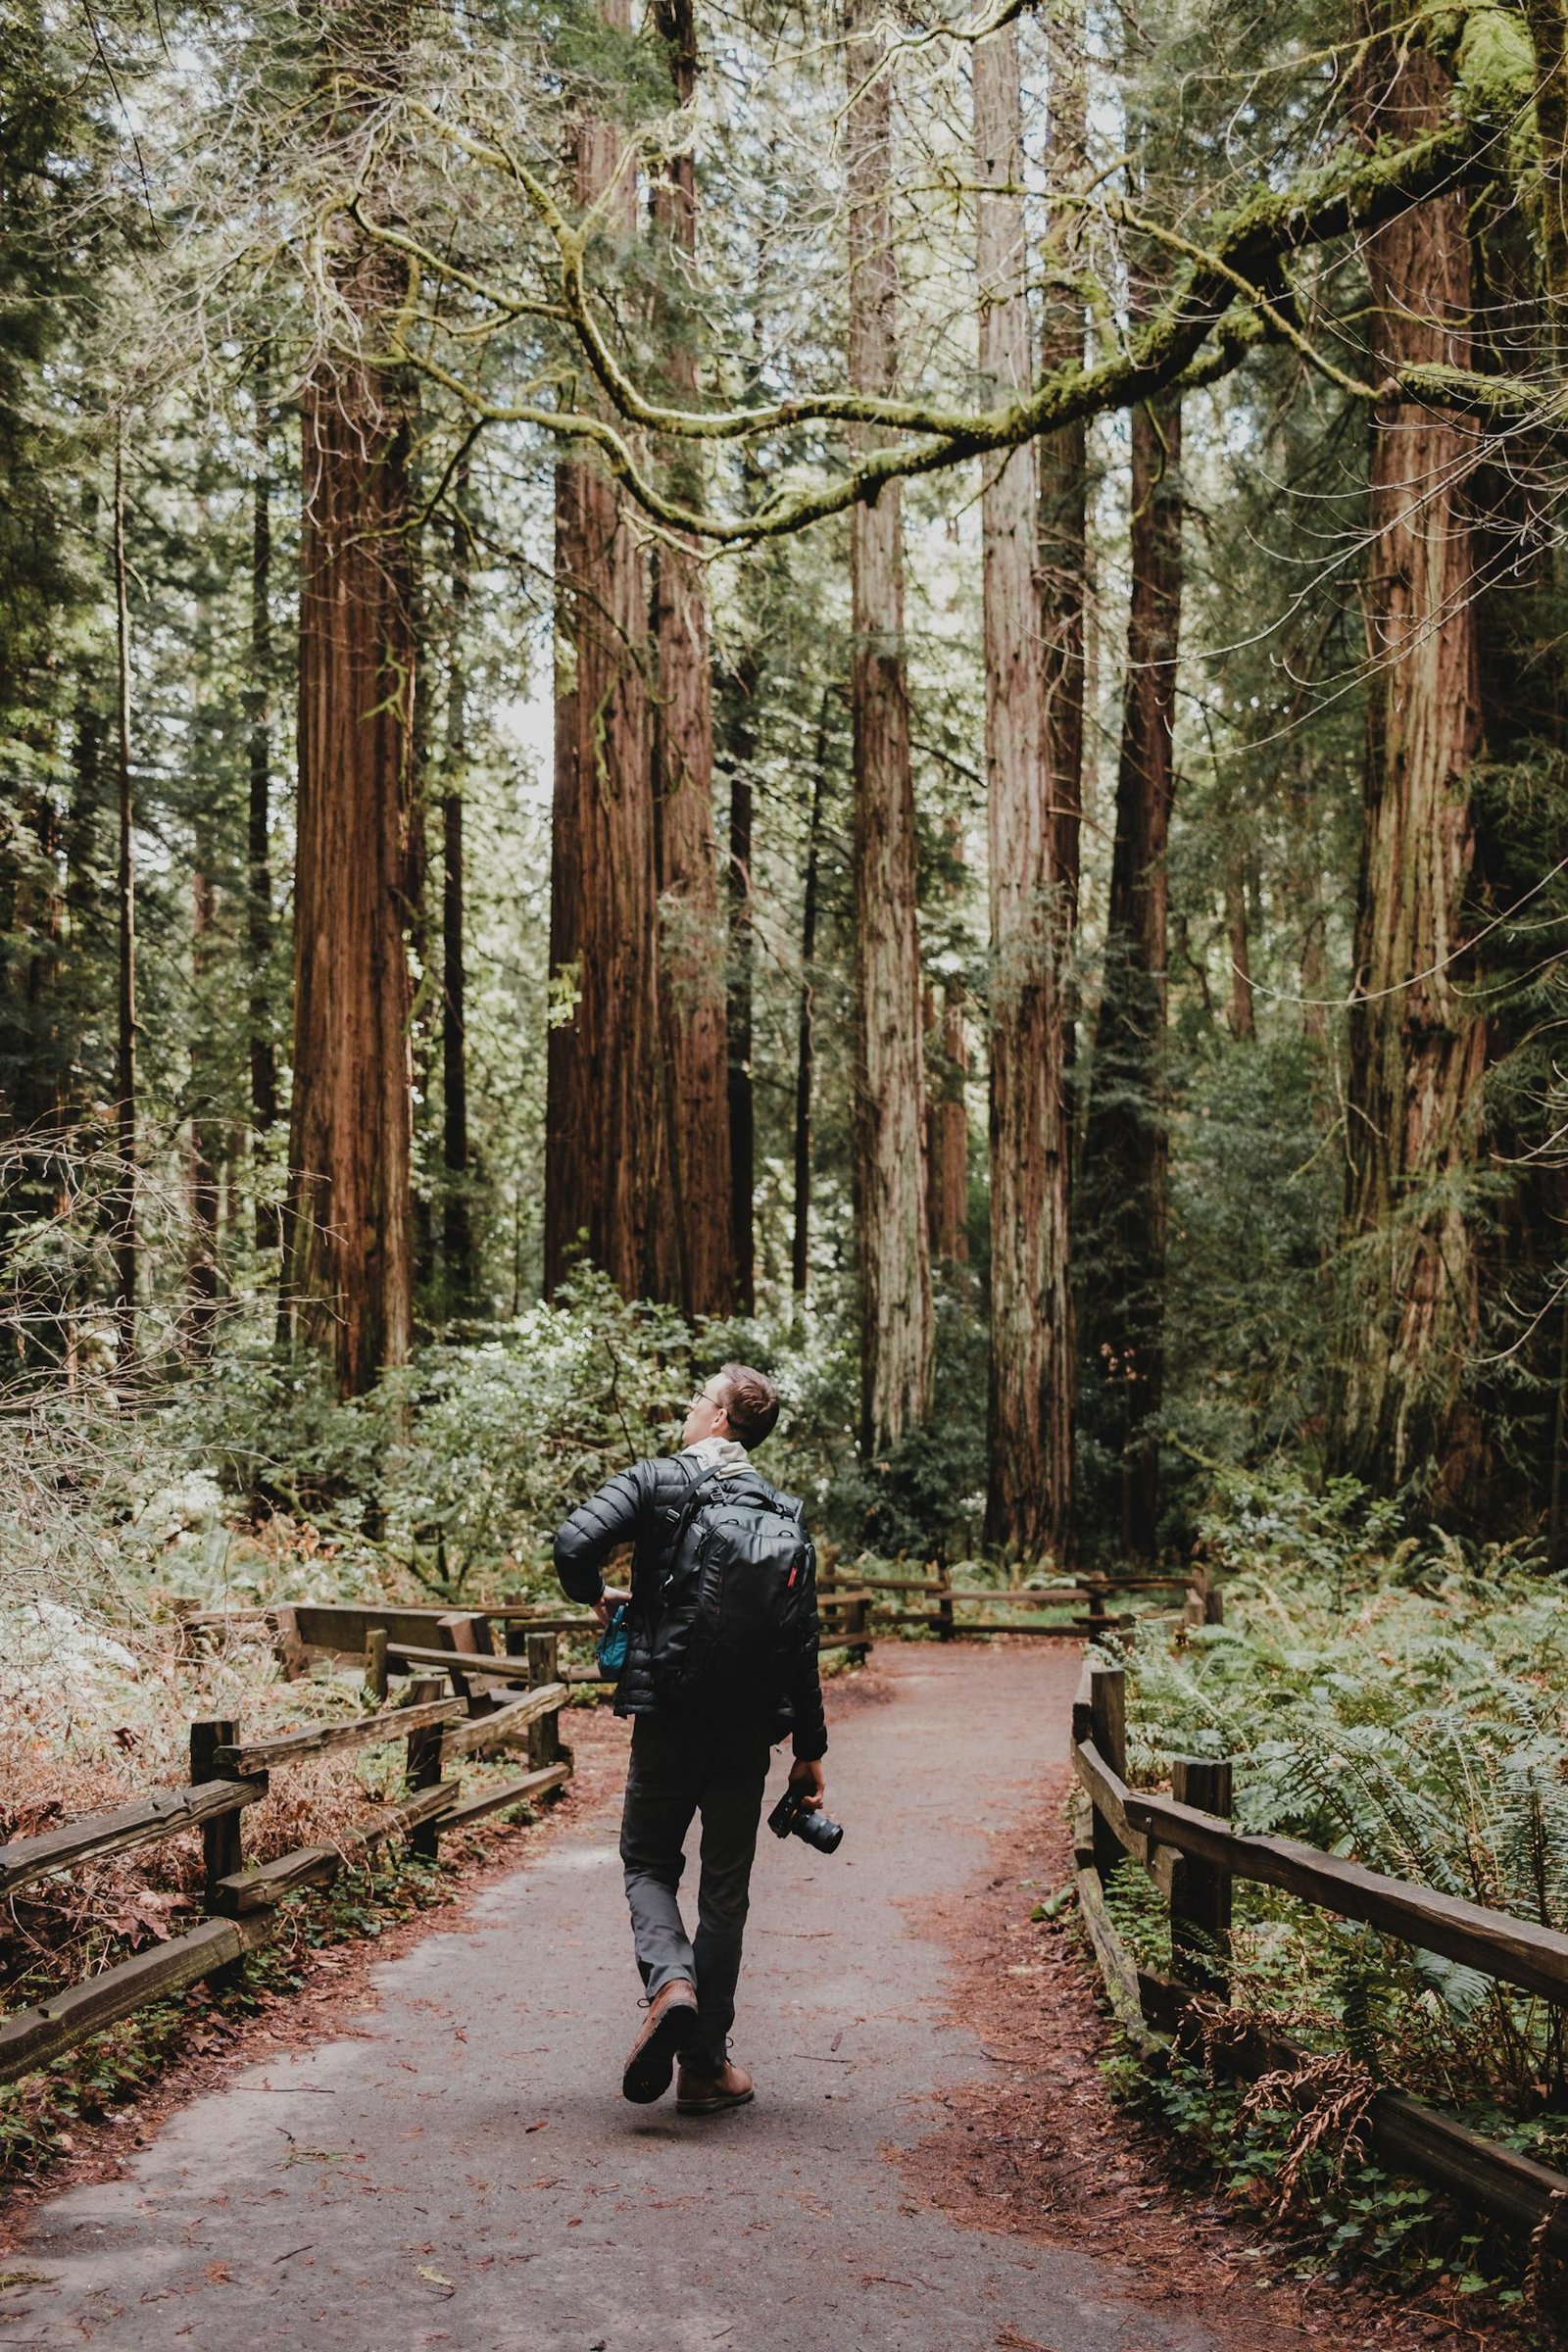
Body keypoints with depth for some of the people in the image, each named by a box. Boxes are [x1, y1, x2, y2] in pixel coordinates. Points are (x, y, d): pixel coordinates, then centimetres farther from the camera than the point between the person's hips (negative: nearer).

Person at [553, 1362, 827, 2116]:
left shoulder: (659, 1481, -4)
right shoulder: (786, 1517, 7)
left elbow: (574, 1542, -20)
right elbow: (801, 1645, 5)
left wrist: (595, 1596, 2)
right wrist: (809, 1749, 10)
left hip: (668, 1718, -3)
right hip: (748, 1729, 3)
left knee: (649, 1864, 13)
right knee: (725, 1889, 11)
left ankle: (670, 1983, -15)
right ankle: (705, 2066, 12)